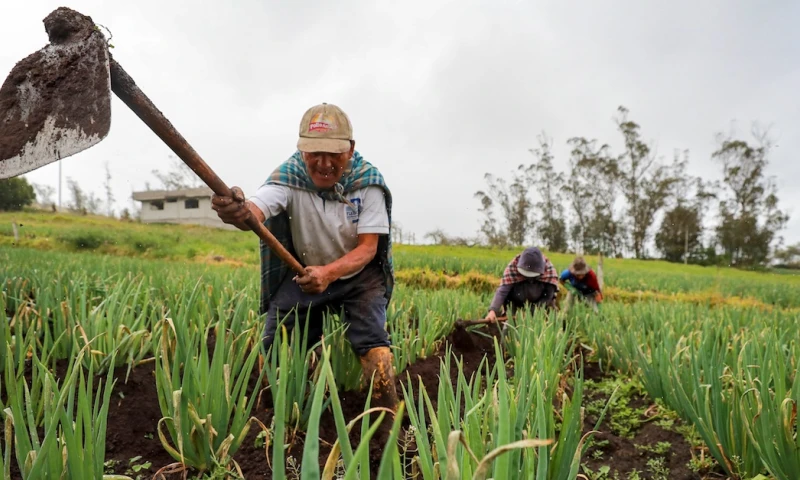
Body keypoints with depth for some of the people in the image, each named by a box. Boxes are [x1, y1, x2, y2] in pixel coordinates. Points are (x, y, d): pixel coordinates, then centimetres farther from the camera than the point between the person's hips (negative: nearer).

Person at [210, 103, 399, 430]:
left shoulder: (367, 181, -21)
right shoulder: (289, 176, -21)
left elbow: (368, 248, -22)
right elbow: (255, 211, -41)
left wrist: (329, 273, -40)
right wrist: (238, 212, -67)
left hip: (358, 275, -1)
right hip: (303, 272, 1)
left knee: (372, 341, -20)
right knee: (275, 346, -3)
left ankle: (388, 422, -5)